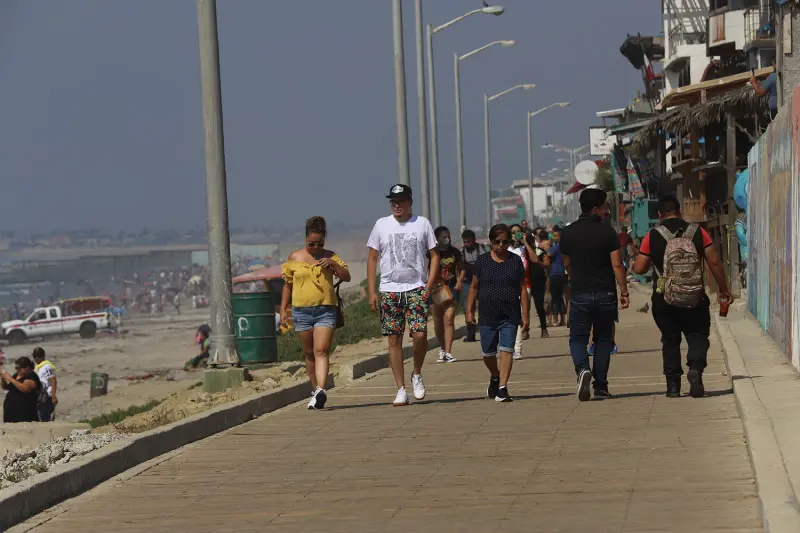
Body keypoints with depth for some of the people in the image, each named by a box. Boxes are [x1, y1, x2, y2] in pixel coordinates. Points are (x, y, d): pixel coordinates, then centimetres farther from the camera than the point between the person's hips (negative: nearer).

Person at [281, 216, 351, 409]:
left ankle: (321, 390, -25)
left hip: (326, 310, -2)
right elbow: (287, 285, 12)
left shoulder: (330, 257, 5)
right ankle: (315, 390, 19)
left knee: (321, 351, -14)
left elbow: (346, 277, 2)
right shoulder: (294, 258, 7)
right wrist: (283, 310, 7)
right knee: (309, 353, 9)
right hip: (302, 311, 2)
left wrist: (333, 264, -15)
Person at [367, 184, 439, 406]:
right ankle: (401, 390, 4)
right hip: (389, 289, 1)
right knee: (394, 339, -1)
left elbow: (434, 255, 7)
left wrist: (429, 286, -5)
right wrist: (371, 292, 1)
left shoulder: (422, 223, 5)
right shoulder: (381, 225, 7)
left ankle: (417, 374, 10)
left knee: (420, 334, -16)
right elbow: (372, 258, 9)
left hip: (416, 288, -1)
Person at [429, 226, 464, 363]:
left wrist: (460, 281, 0)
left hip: (452, 288, 1)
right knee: (438, 323, 7)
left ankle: (448, 352, -13)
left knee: (449, 320, -11)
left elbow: (461, 268, 17)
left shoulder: (455, 252, 6)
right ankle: (442, 349, 27)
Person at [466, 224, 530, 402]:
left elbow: (523, 289, 5)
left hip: (510, 316, -1)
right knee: (488, 353, 8)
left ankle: (502, 388, -13)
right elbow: (474, 288, 11)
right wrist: (469, 311, 5)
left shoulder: (515, 261, 5)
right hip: (487, 316, 1)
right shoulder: (483, 261, 5)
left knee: (506, 350, -11)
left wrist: (525, 315, 1)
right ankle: (495, 377, 36)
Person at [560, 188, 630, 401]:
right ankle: (600, 387, 8)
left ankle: (583, 369, -23)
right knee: (603, 339, 11)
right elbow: (617, 265, -10)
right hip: (606, 294, -1)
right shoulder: (608, 232, -6)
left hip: (580, 295, 1)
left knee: (578, 338, 6)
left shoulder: (567, 233, 2)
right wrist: (624, 292, -3)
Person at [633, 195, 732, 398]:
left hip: (664, 299, 0)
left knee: (670, 339, 12)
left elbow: (639, 268, -3)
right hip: (695, 298, 0)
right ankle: (695, 368, -18)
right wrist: (724, 290, 9)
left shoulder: (652, 236, -3)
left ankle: (673, 384, 7)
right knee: (697, 335, 9)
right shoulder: (697, 232, 0)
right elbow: (714, 262, -1)